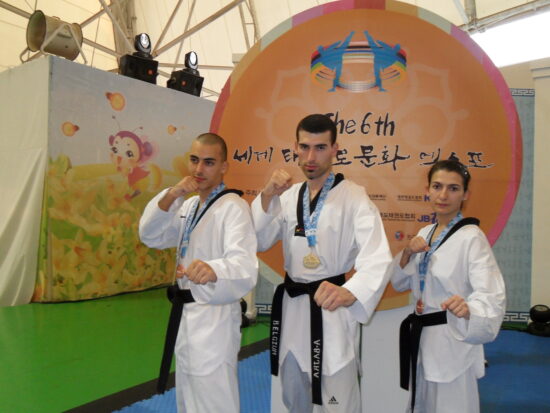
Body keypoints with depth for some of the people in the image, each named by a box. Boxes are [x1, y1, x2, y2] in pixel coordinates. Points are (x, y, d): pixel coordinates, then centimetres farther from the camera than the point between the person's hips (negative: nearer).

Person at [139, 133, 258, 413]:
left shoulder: (233, 206, -19)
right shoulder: (189, 205, 10)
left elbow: (244, 267, -33)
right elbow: (151, 237, 3)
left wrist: (212, 270, -55)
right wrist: (170, 196, -12)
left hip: (214, 319, -9)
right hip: (187, 314, 9)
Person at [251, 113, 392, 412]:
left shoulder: (354, 197, -13)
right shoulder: (289, 195, 7)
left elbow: (377, 259, -26)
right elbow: (258, 242, 0)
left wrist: (348, 293, -46)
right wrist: (267, 197, -16)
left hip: (331, 310, -6)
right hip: (291, 307, 6)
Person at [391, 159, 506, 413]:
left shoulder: (472, 237, -16)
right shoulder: (425, 234, 5)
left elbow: (491, 294, -26)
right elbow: (400, 283, 8)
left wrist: (467, 309, -47)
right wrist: (407, 254, -11)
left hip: (454, 340, -7)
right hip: (422, 337, 7)